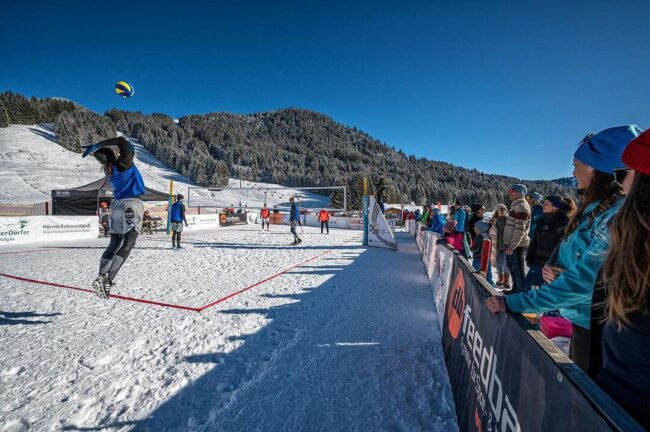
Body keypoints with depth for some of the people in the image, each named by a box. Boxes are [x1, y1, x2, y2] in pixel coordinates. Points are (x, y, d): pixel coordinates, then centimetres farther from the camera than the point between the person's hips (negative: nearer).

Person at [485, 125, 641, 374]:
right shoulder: (594, 208, 5)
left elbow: (585, 280, -29)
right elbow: (567, 252, 12)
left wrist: (514, 302, -28)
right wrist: (552, 267, -11)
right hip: (583, 319, 8)